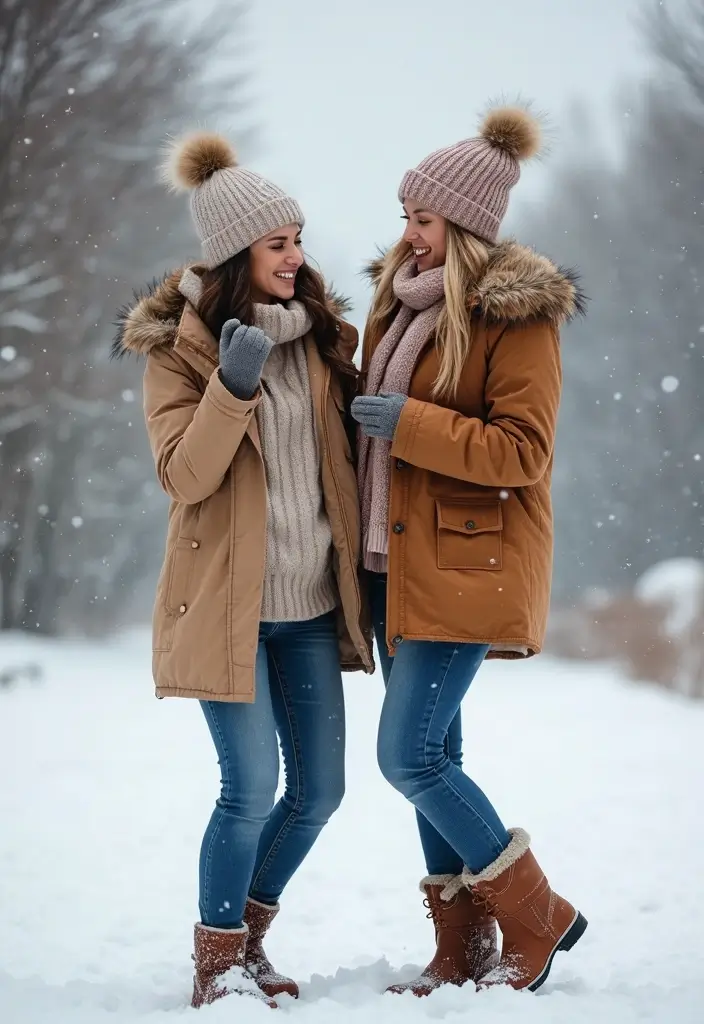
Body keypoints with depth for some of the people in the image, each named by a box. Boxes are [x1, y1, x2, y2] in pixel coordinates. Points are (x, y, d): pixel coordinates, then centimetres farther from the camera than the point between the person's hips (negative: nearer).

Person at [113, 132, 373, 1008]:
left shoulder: (316, 332, 8)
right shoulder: (180, 345, -7)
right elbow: (184, 475, -16)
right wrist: (233, 385, -27)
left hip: (310, 603, 6)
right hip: (228, 599, -6)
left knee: (320, 788, 8)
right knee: (252, 787, -10)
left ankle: (249, 933, 28)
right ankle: (217, 962, 7)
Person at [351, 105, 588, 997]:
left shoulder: (516, 313, -12)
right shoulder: (401, 295, 12)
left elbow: (523, 451, -18)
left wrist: (410, 423, -19)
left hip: (468, 559, -8)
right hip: (396, 556, 8)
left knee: (409, 757, -11)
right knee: (431, 754, 10)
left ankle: (535, 920, 6)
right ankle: (460, 952, 19)